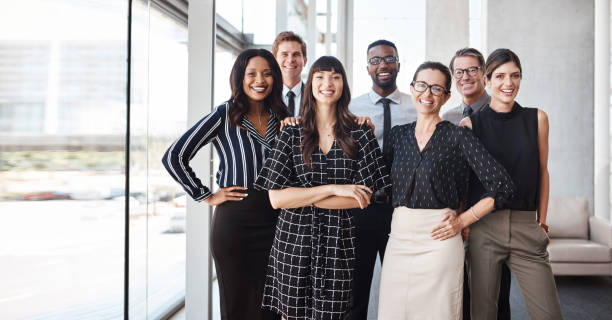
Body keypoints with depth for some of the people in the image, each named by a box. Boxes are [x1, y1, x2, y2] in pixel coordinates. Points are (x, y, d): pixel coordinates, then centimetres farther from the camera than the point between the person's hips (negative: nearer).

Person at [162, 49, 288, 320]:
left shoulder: (282, 118, 9)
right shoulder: (224, 116, -5)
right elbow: (173, 157, -6)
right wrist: (206, 196, -5)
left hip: (274, 221, 4)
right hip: (234, 222, -4)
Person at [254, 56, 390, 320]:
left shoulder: (360, 134, 3)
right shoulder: (291, 134, 3)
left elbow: (365, 197, -5)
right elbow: (276, 198, -6)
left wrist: (303, 199, -9)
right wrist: (333, 189, -13)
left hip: (339, 242, 0)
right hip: (294, 240, 1)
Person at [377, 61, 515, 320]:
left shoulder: (458, 136, -3)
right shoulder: (398, 134, 11)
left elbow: (502, 186, -5)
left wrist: (462, 221, -6)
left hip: (438, 242, -4)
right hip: (398, 240, 4)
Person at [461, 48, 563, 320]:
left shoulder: (537, 119, 7)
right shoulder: (470, 124, 2)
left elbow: (542, 171, 11)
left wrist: (542, 222, 9)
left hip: (526, 228, 2)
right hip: (483, 228, -1)